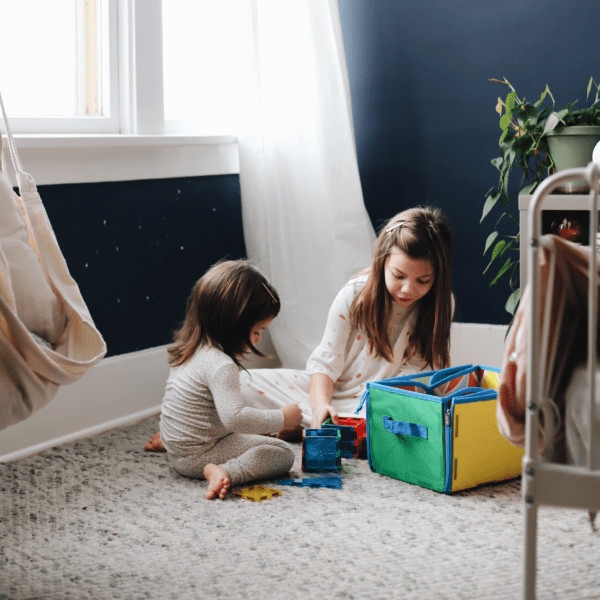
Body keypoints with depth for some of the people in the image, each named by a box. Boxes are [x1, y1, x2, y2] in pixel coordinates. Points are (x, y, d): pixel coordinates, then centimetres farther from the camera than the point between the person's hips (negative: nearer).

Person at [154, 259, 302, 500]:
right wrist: (281, 418, -25)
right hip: (198, 457, -10)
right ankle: (227, 472, -24)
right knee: (283, 453, -11)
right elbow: (234, 417, -35)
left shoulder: (190, 349, 4)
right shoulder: (221, 365, -27)